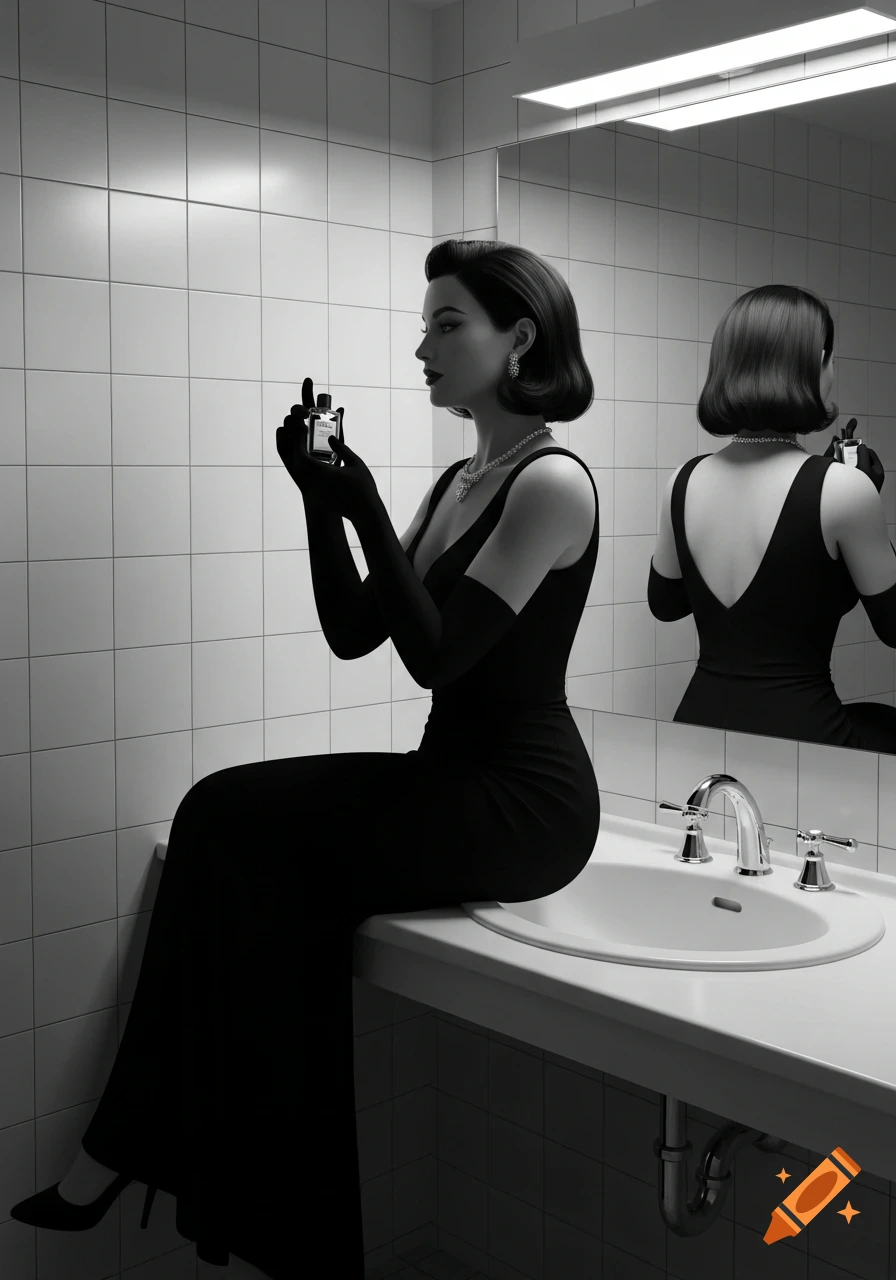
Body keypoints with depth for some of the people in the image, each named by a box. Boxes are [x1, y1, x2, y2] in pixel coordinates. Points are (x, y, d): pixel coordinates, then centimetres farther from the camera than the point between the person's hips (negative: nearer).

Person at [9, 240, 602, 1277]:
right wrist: (321, 502, -2)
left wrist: (366, 510, -19)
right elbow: (352, 633, 8)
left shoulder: (553, 482, -13)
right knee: (230, 825, -12)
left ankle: (132, 1146, -1)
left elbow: (436, 654, -19)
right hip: (452, 782, 8)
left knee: (237, 830, -17)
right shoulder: (459, 482, 14)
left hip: (524, 803, -8)